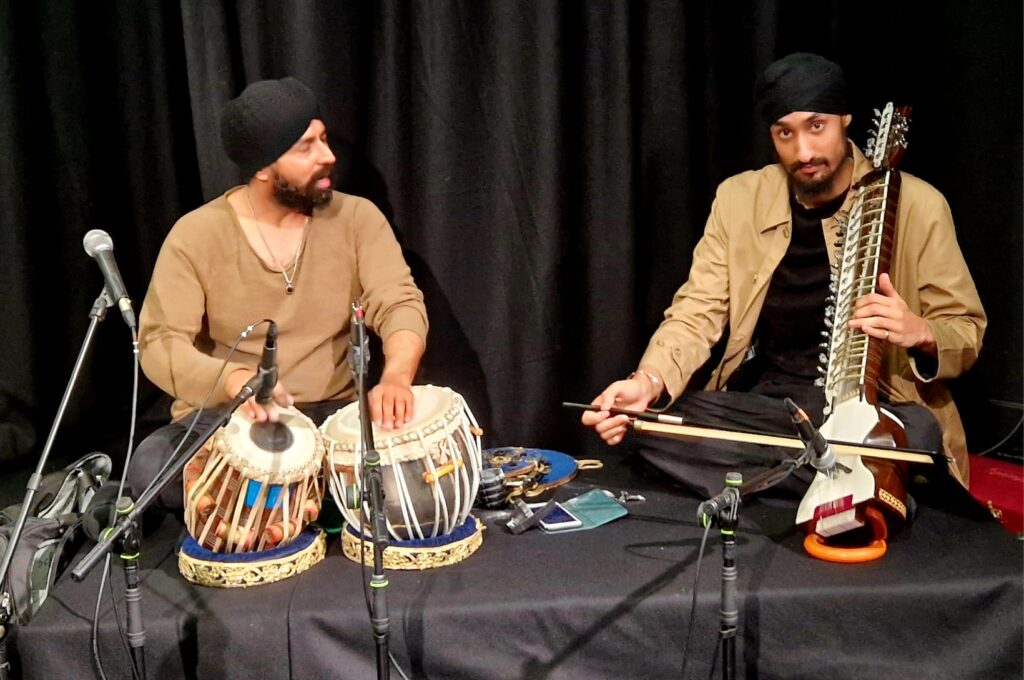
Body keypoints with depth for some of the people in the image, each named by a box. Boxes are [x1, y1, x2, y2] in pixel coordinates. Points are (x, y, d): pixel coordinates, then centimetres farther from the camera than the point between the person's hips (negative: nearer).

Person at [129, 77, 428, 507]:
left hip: (332, 411, 1)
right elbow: (160, 343, -16)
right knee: (150, 471, -29)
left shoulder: (356, 218, -4)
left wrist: (396, 375, -38)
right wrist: (232, 379, -38)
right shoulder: (196, 236, -9)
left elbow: (400, 304, -14)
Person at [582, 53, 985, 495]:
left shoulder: (916, 205, -5)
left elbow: (966, 331, 1)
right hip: (761, 401, 3)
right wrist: (648, 381, -22)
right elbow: (698, 313, -1)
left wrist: (920, 333, -24)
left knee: (917, 434, -36)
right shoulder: (738, 199, 2)